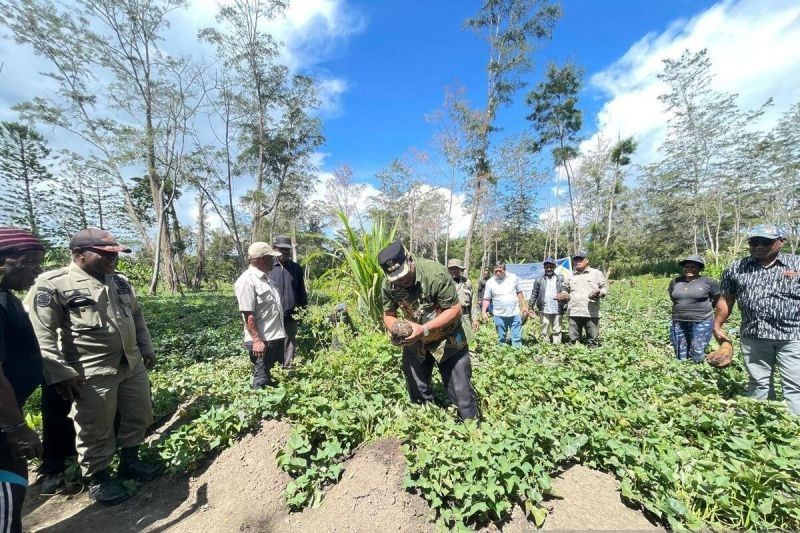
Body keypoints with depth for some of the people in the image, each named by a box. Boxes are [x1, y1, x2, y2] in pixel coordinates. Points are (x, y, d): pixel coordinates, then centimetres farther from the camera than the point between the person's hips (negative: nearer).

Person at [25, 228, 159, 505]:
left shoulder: (121, 282, 8)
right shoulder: (52, 284, -11)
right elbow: (40, 333, -13)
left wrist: (146, 348, 16)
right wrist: (59, 373, -17)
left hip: (133, 365, 6)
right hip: (93, 373, -6)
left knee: (140, 416, 17)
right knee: (96, 430, 10)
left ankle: (130, 461, 39)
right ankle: (98, 479, 32)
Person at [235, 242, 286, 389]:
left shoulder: (266, 277, 11)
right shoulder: (247, 280, -18)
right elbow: (248, 314, -21)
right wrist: (257, 340, -23)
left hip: (276, 336, 9)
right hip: (262, 340, -9)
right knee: (262, 379, 5)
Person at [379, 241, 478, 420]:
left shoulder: (436, 273, -30)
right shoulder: (388, 285, -15)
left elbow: (454, 309, -25)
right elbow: (388, 315, -3)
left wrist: (424, 329, -36)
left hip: (448, 339, -4)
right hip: (414, 341, 4)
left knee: (461, 392, 4)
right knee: (417, 393, 16)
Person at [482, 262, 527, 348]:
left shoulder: (513, 277, -1)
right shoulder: (490, 282, -4)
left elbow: (519, 292, 9)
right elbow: (486, 299, -1)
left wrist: (523, 306, 7)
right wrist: (483, 312, -11)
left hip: (515, 314, 0)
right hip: (500, 315, 0)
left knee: (517, 338, 4)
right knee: (501, 339, 12)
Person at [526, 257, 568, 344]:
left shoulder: (560, 278, 6)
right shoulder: (539, 280, 6)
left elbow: (565, 292, 5)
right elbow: (534, 294, 7)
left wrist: (565, 296, -16)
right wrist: (530, 307, 3)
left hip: (557, 310, 0)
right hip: (544, 310, 0)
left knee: (557, 330, 8)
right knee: (545, 331, 7)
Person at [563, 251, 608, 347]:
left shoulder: (596, 273, 10)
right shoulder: (570, 276, 16)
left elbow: (605, 287, 10)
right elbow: (565, 290, 24)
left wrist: (599, 293, -11)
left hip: (592, 313, -2)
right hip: (574, 313, 2)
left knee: (592, 341, 2)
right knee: (573, 340, 4)